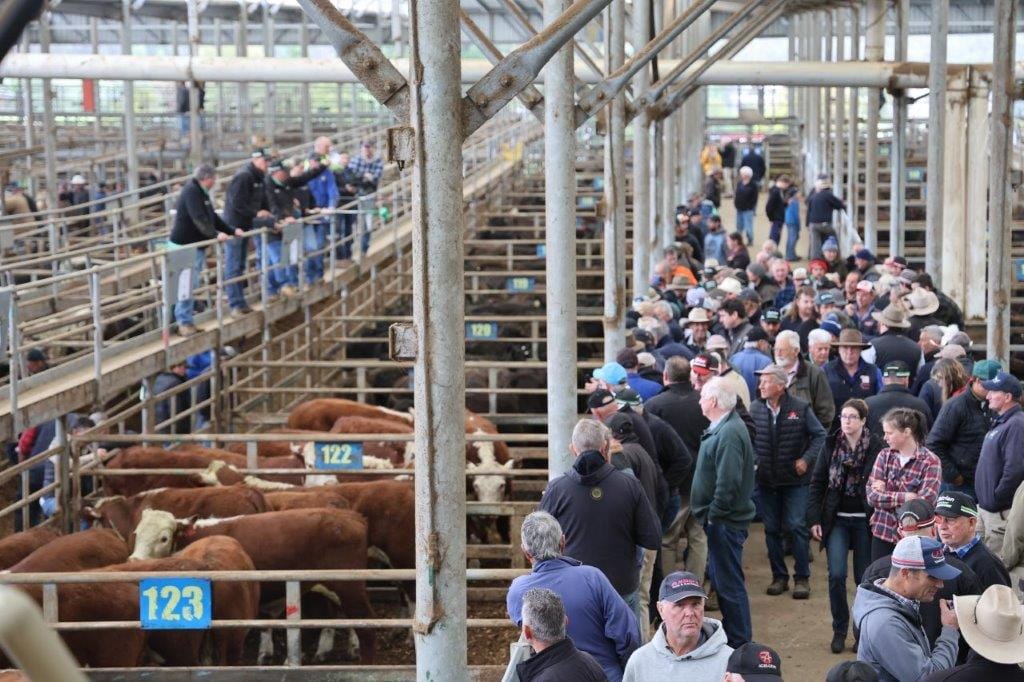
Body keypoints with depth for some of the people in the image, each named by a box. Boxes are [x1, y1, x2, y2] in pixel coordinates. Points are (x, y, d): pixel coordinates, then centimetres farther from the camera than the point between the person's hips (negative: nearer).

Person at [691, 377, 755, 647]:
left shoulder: (729, 433, -22)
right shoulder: (723, 428, 12)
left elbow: (728, 481, -28)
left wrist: (714, 515, -20)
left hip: (725, 522, -11)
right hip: (720, 519, 11)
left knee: (729, 583, -3)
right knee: (722, 579, 19)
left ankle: (739, 643, 6)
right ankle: (732, 636, 30)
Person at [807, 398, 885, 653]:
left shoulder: (876, 447, -7)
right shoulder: (831, 444, 1)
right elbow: (817, 482, 4)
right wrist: (814, 519, -1)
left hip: (864, 520, -1)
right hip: (836, 520, 1)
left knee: (864, 578, 6)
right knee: (836, 575, -8)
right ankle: (839, 630, 7)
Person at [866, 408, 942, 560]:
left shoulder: (930, 462, -8)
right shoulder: (885, 456, 5)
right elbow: (872, 496, -3)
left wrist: (885, 495, -10)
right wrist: (905, 497, -16)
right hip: (882, 534, 4)